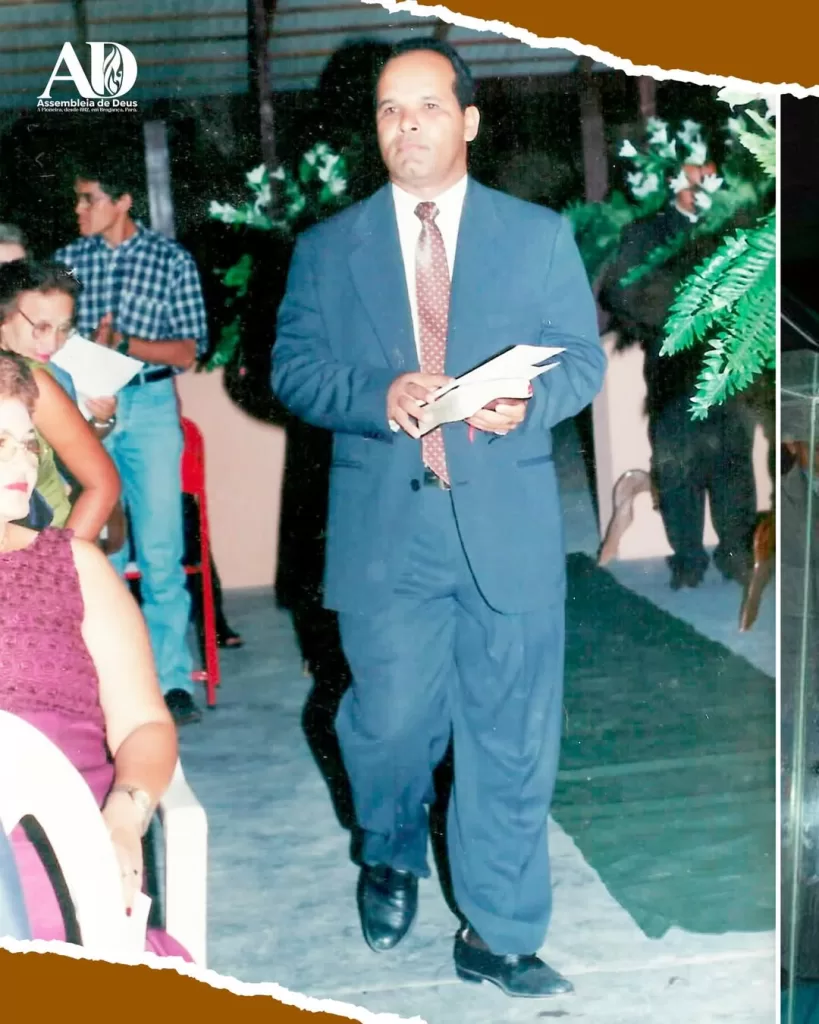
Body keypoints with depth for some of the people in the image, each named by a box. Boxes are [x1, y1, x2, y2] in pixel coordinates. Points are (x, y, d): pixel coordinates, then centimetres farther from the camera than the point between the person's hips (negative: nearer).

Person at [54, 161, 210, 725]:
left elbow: (187, 351, 0)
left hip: (150, 407, -2)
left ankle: (173, 680, 3)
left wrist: (120, 342, -13)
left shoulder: (172, 260, 1)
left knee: (161, 552, -4)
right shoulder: (67, 261, 7)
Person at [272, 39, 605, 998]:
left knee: (510, 736, 3)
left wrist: (529, 402, -16)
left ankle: (498, 934, 18)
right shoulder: (326, 248, 9)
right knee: (388, 720, 7)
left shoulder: (541, 235, 8)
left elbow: (581, 357, 6)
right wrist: (379, 397, -16)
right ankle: (391, 857, 39)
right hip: (383, 525, 0)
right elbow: (292, 368, 3)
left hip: (508, 524, 0)